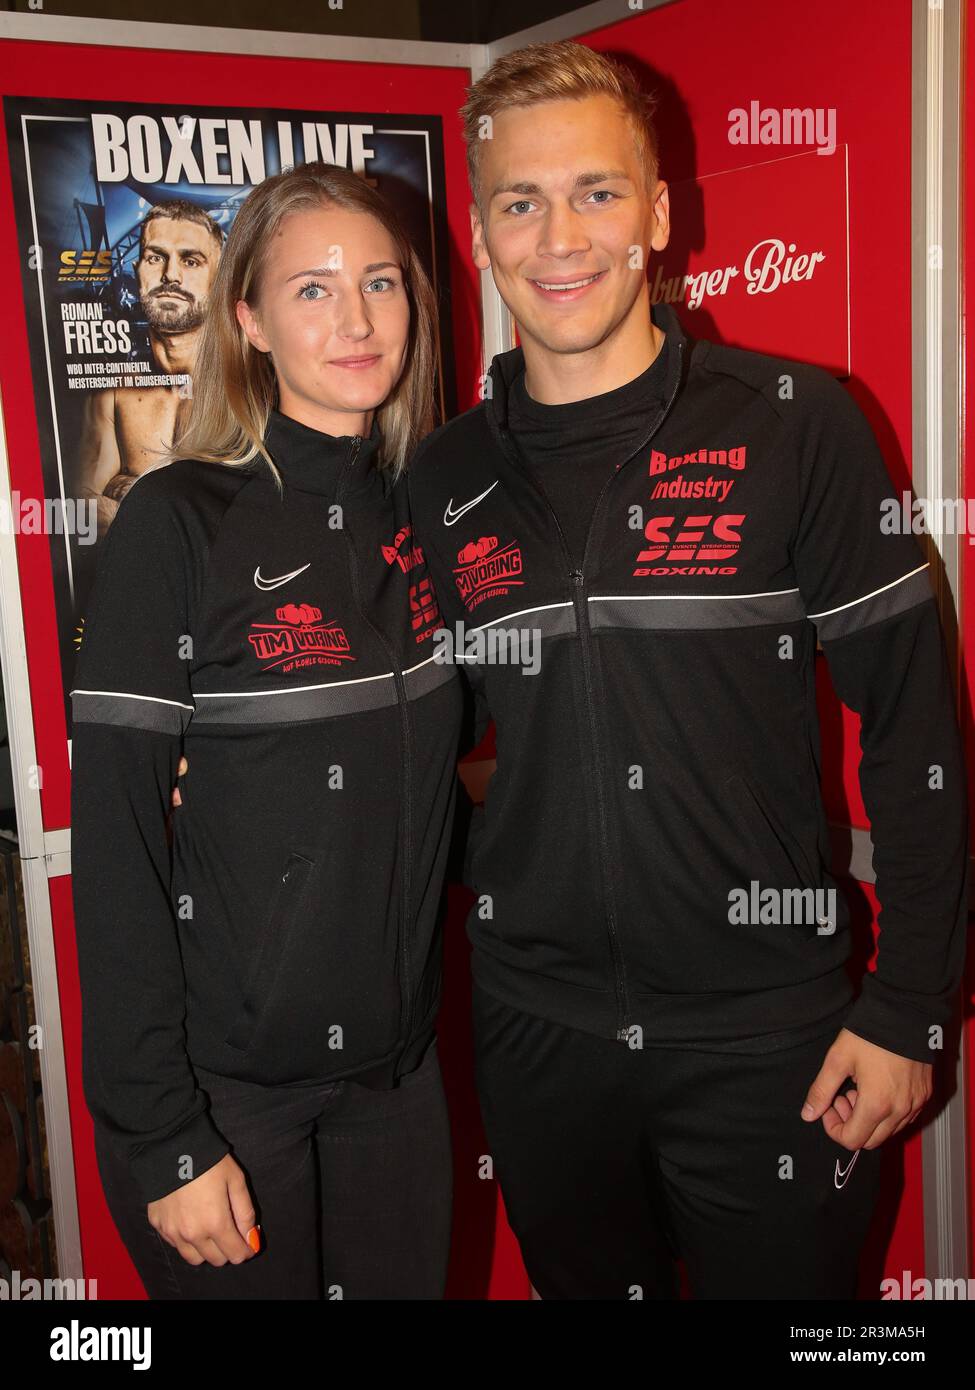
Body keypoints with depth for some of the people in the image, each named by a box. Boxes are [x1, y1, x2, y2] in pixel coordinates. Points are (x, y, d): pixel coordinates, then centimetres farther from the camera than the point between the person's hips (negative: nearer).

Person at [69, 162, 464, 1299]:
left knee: (408, 1280, 20)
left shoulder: (425, 512, 2)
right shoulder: (178, 524, -13)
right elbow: (113, 840, -14)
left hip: (397, 1062, 5)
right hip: (221, 1079, -4)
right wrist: (164, 1135, -14)